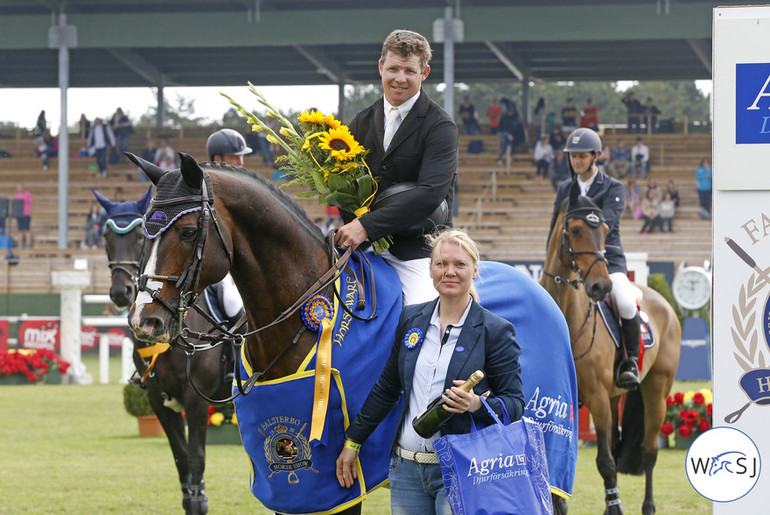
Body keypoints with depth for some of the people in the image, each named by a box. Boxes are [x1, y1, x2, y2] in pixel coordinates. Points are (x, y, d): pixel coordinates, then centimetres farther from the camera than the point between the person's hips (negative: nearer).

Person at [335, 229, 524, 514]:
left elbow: (515, 403, -4)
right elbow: (386, 389, 19)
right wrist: (353, 441, 21)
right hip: (407, 469, 5)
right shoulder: (410, 319, 10)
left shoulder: (495, 331, -3)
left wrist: (477, 405, -24)